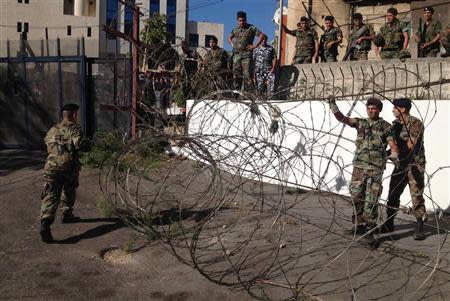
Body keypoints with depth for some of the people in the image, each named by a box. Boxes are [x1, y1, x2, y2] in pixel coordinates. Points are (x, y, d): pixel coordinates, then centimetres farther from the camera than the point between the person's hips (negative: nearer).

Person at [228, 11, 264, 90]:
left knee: (247, 74, -11)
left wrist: (255, 46, -10)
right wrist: (232, 45, 13)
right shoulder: (236, 29, 15)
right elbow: (229, 37, 32)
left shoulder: (251, 28, 0)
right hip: (236, 54, 5)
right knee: (236, 74, 5)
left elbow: (261, 35, -5)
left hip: (246, 54, -5)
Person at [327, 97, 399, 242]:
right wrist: (333, 104, -6)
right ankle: (359, 225, 19)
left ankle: (370, 228, 7)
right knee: (356, 196, 6)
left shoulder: (386, 126, 3)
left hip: (375, 168, -3)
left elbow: (393, 145, -1)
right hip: (359, 166, 4)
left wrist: (394, 155, -22)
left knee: (371, 200, -4)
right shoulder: (360, 123, 12)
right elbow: (341, 118, 6)